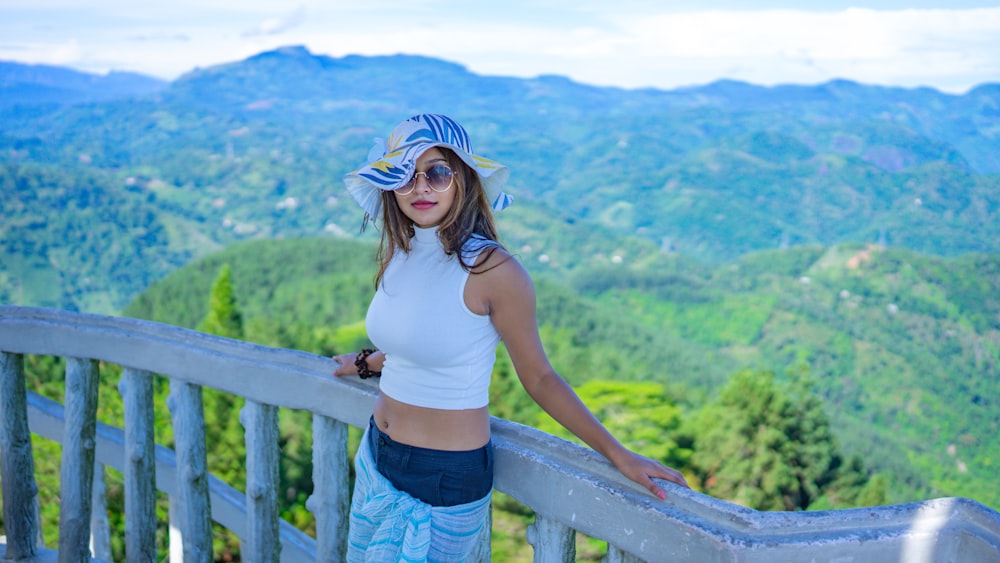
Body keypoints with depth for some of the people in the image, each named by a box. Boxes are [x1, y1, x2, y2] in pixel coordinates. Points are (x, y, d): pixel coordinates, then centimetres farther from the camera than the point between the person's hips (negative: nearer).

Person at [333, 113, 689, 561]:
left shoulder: (491, 269, -21)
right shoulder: (398, 252, -1)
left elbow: (538, 378, -12)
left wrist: (616, 453, -15)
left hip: (443, 480, -7)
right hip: (376, 457, 7)